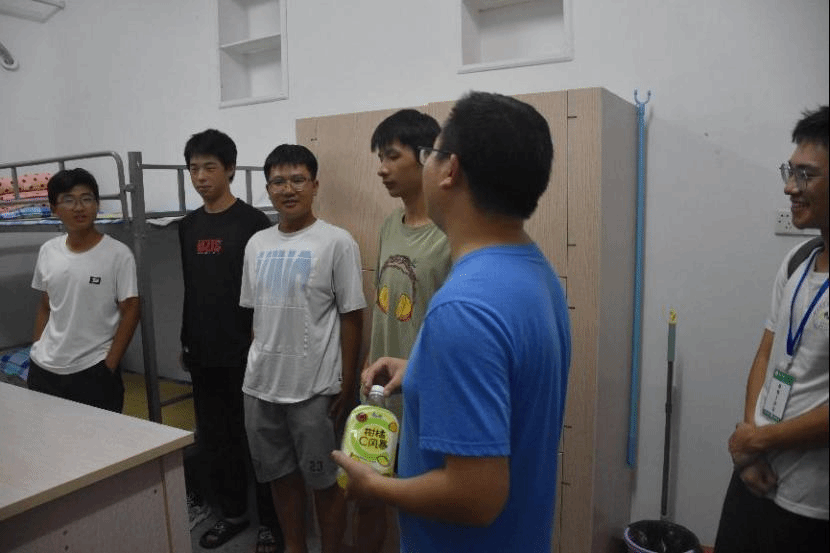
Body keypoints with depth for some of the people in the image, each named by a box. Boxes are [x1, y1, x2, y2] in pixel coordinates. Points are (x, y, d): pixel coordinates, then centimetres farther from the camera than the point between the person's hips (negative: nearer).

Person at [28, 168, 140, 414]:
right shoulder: (47, 251, 4)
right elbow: (44, 306, 14)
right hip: (43, 370, 5)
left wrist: (109, 366, -11)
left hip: (94, 373, -5)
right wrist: (37, 350, 9)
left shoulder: (118, 253, -11)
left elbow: (130, 311, -9)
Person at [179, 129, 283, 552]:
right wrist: (185, 340, 15)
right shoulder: (188, 226, 10)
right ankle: (233, 512, 33)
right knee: (213, 438, 15)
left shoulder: (253, 222, -9)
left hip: (245, 353, -6)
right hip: (203, 353, 6)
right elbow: (188, 288, 15)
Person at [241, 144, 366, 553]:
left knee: (324, 481, 9)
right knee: (281, 475, 19)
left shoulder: (337, 242, -9)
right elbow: (254, 314, 14)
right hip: (261, 385, 6)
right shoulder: (256, 244, 8)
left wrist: (347, 385, -10)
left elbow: (351, 317, -9)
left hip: (316, 388, -5)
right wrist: (255, 367, 13)